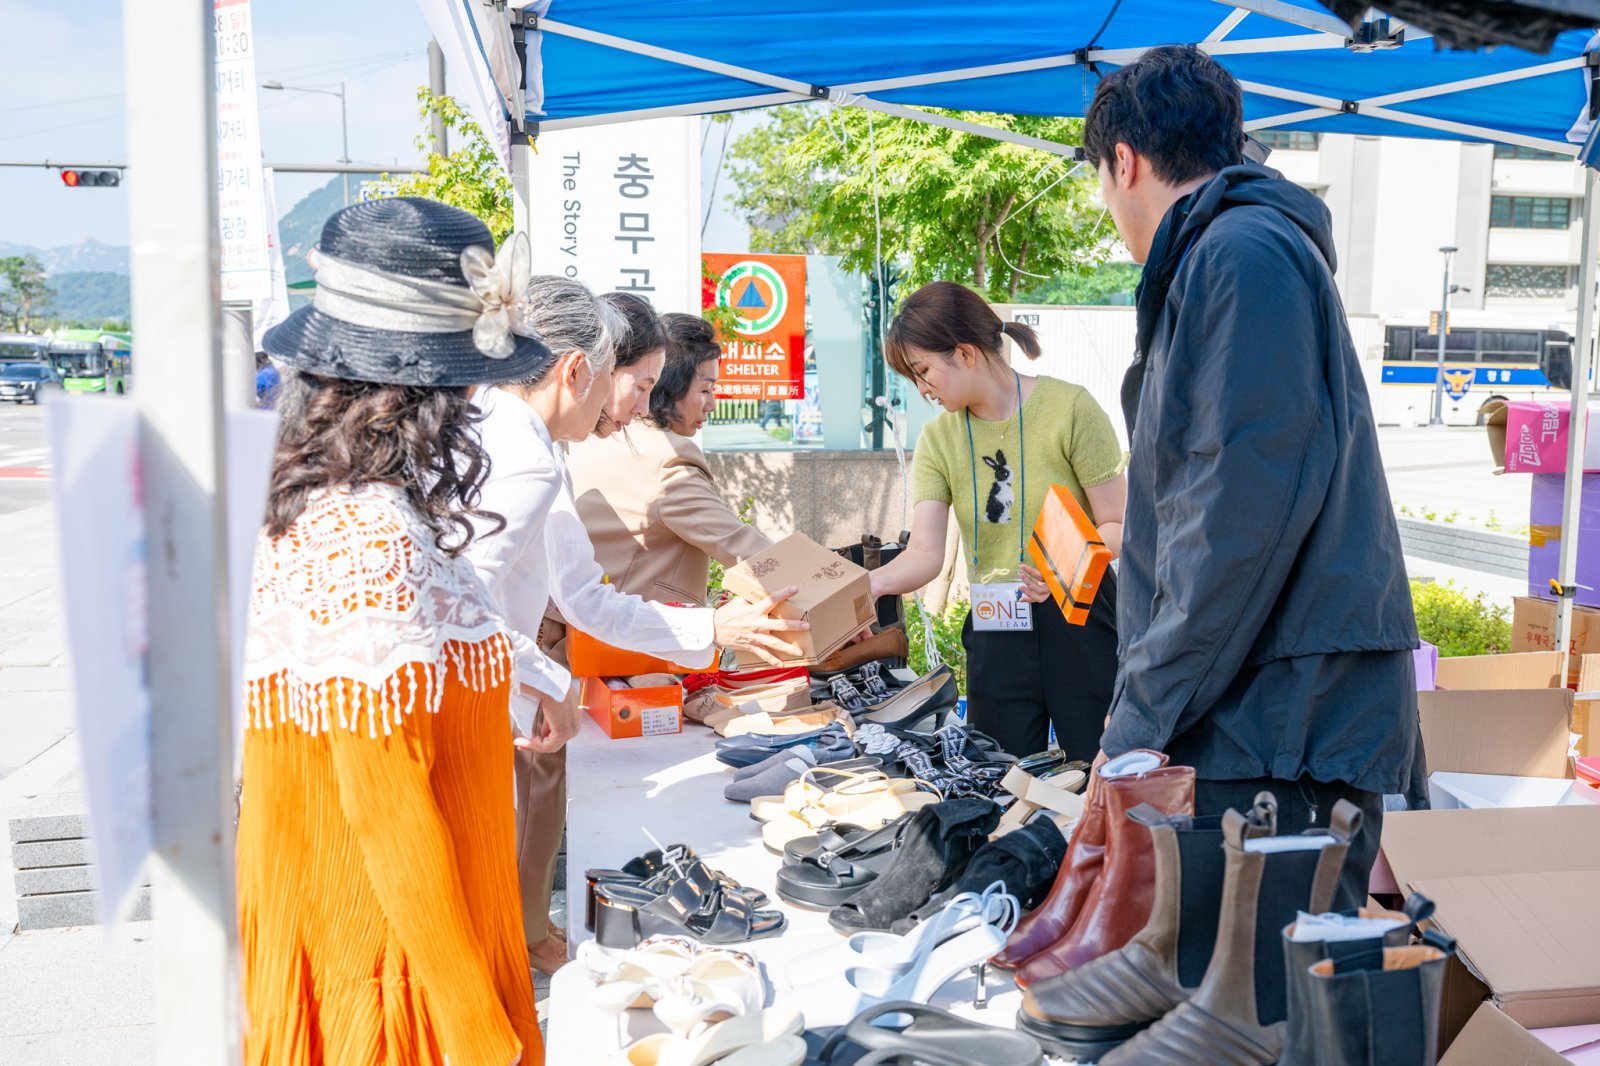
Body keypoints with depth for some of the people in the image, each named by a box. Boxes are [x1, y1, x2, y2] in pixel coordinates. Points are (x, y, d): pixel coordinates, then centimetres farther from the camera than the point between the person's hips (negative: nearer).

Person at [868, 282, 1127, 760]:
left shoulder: (1069, 407, -9)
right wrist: (872, 584, -26)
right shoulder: (939, 439, 4)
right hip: (994, 638, 4)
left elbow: (1118, 525, -9)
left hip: (1081, 619, -3)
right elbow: (925, 554, -7)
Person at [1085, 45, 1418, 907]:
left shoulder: (1245, 253, -11)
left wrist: (1144, 715, -16)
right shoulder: (1222, 256, 22)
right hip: (1247, 728, 10)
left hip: (1279, 737, -10)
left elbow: (1248, 505, -21)